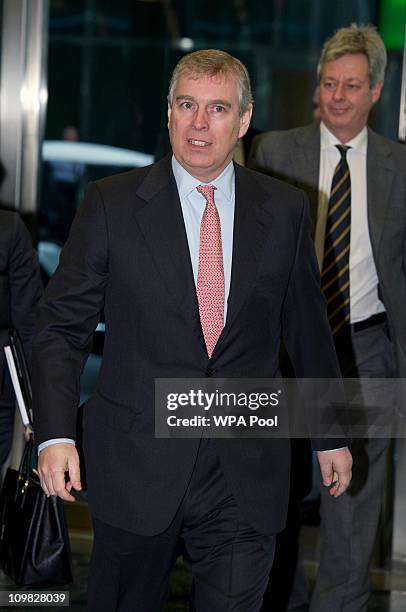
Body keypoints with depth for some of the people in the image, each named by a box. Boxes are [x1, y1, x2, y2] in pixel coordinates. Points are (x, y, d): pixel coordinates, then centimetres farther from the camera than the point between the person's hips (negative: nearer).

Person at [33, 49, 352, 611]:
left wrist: (330, 435, 19)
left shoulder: (285, 210, 4)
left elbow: (307, 327, 13)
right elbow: (63, 324, -2)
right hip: (137, 468, -1)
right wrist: (56, 435, -14)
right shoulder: (111, 204, -2)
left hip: (246, 476, 1)